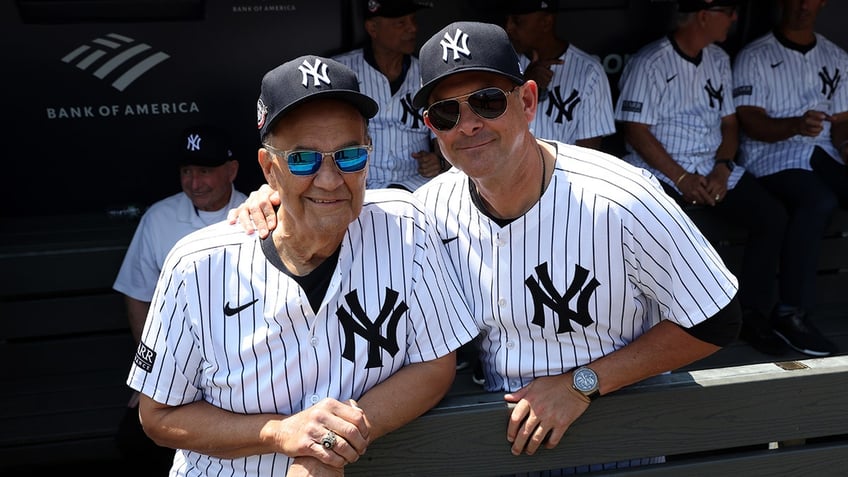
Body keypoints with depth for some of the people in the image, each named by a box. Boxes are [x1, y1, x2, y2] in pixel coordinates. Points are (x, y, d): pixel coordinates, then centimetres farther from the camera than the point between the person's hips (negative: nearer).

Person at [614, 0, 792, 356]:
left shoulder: (718, 60, 14)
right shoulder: (650, 63, -8)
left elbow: (729, 122, 15)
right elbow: (636, 131, -12)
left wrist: (722, 169, -4)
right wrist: (682, 179, -18)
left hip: (713, 170, 6)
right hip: (658, 173, -6)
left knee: (774, 216, -12)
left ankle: (752, 315, -1)